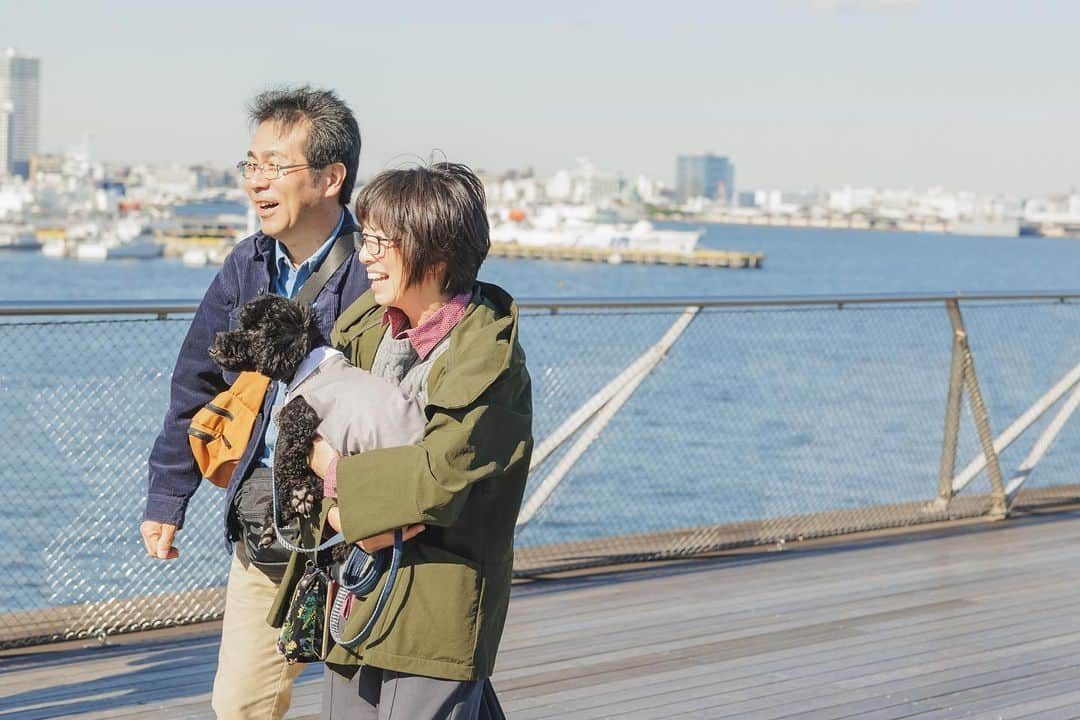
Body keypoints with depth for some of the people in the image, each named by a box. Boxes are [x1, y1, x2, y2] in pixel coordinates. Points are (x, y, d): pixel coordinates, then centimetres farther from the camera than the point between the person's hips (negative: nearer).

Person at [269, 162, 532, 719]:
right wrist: (340, 513, -10)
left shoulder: (488, 353, -13)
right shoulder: (366, 323, 7)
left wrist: (339, 473, -10)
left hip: (436, 605, -7)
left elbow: (443, 473, -20)